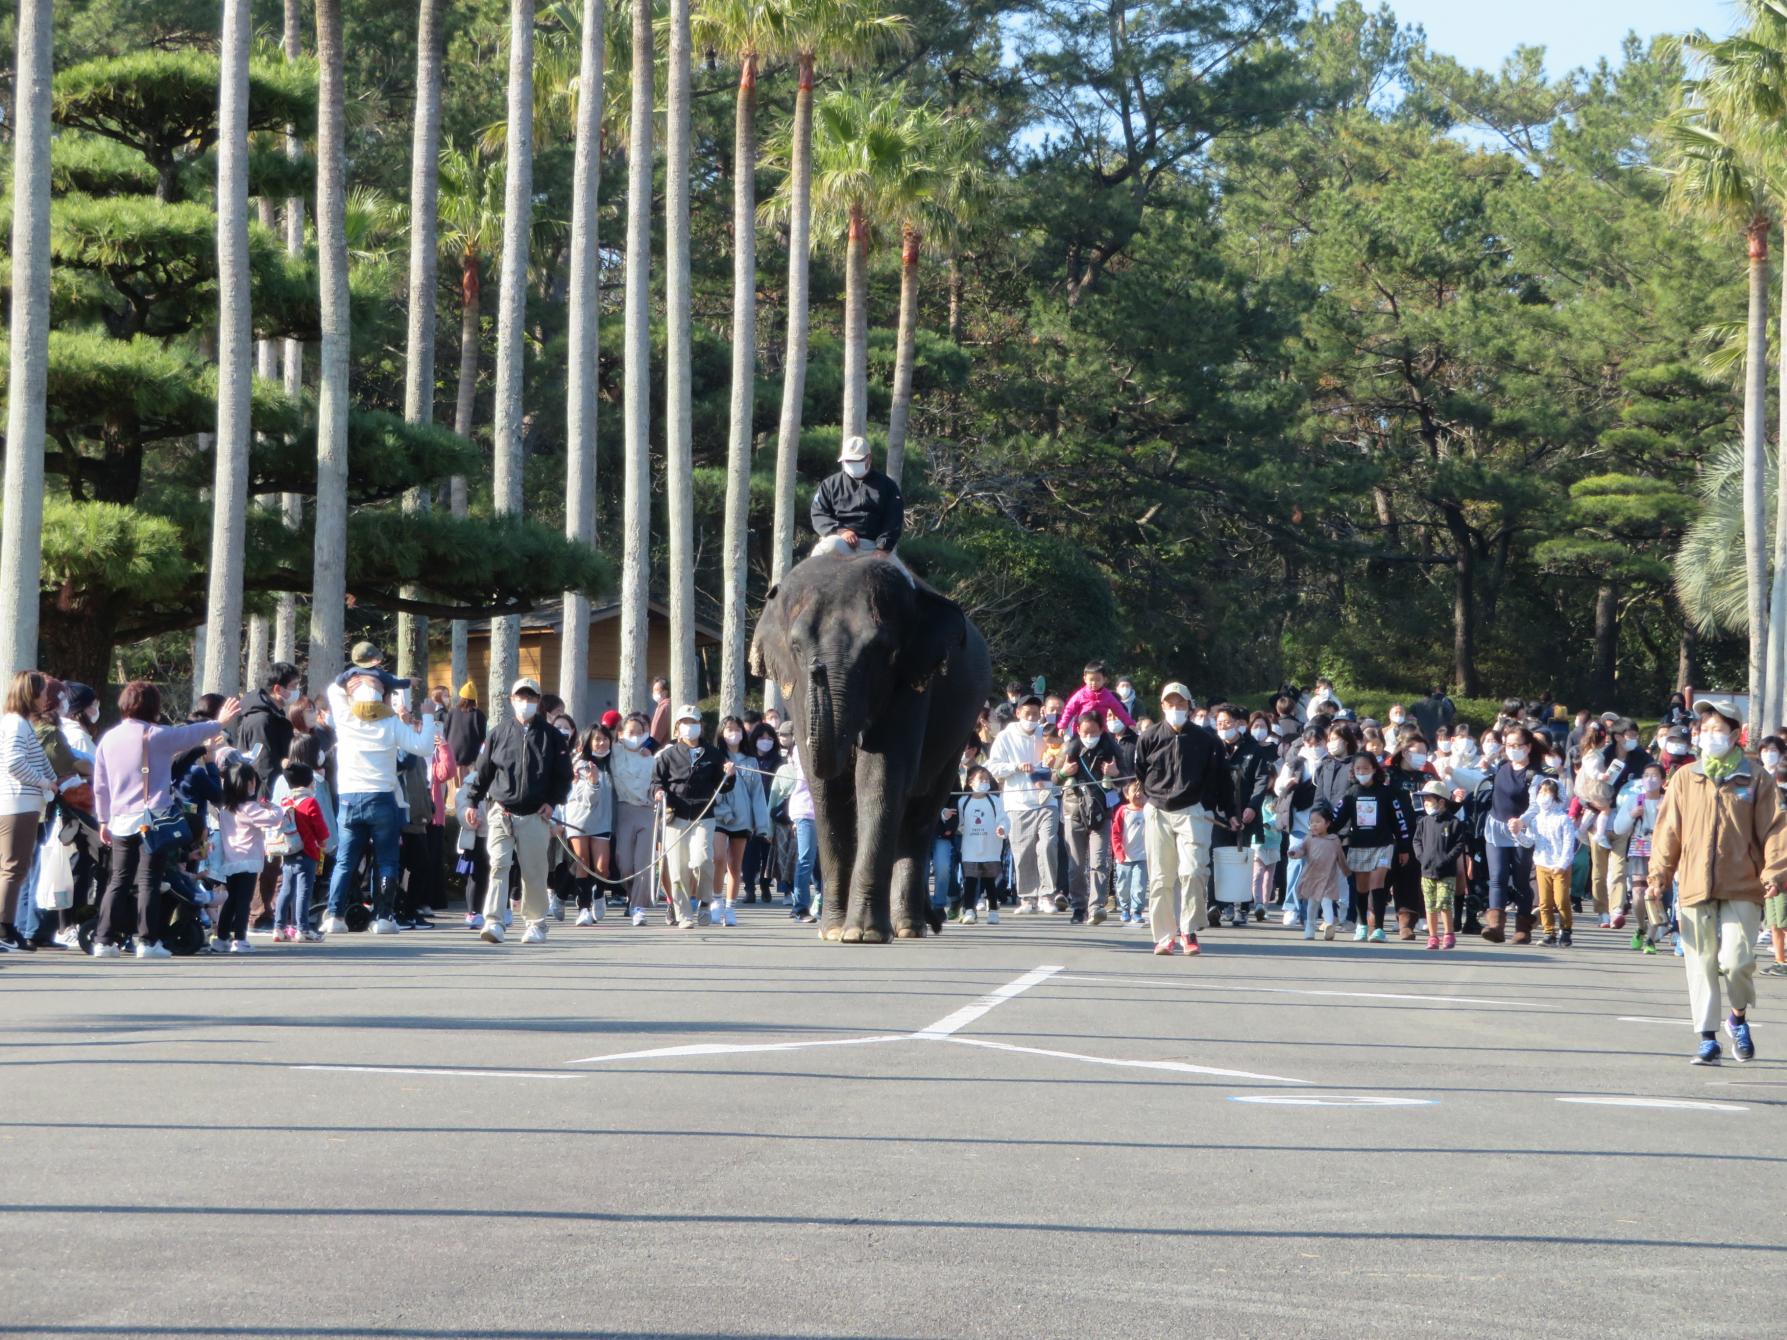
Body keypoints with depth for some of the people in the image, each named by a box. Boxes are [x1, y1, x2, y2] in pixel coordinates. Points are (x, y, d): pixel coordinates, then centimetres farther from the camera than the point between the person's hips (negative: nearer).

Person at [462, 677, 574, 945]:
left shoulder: (551, 737, 6)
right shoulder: (499, 732, 6)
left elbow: (564, 775, 12)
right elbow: (482, 771, 11)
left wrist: (552, 801, 0)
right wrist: (472, 803, 7)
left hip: (535, 815, 0)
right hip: (501, 812, 0)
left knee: (534, 872, 5)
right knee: (498, 865, -12)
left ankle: (536, 924, 19)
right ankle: (493, 922, -16)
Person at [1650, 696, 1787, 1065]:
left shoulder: (1754, 780, 3)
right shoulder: (1685, 779, 8)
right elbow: (1668, 828, 7)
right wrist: (1660, 870, -4)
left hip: (1742, 888, -2)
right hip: (1695, 888, 2)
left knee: (1736, 960, -11)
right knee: (1702, 964, 3)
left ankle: (1739, 1017, 18)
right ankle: (1707, 1037, 11)